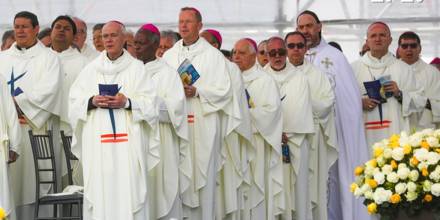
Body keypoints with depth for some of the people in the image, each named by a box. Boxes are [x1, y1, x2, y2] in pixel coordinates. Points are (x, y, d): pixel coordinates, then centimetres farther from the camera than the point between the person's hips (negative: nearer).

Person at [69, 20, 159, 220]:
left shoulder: (136, 68, 6)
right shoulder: (91, 69, 12)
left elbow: (150, 104, 0)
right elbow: (74, 102, 8)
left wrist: (127, 103, -16)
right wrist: (92, 102, -11)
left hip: (129, 142, -2)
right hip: (97, 143, 2)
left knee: (129, 188, -6)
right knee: (99, 189, -3)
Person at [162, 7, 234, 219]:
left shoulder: (213, 55, 1)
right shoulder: (169, 55, 13)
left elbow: (224, 90, -4)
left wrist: (197, 92, -15)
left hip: (204, 123, -3)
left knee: (203, 174, -3)